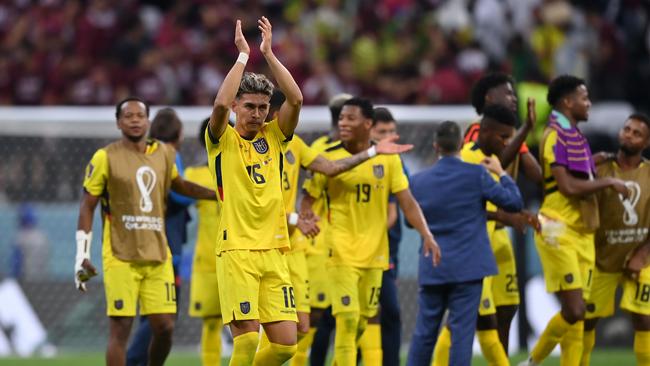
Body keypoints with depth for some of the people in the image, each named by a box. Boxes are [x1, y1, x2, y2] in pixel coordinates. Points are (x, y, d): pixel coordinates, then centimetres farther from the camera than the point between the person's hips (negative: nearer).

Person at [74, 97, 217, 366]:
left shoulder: (164, 153, 11)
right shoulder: (106, 158, -3)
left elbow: (177, 184, 31)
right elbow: (87, 206, 0)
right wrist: (82, 255, -6)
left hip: (158, 255, 4)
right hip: (121, 257, -4)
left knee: (164, 326, 0)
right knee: (120, 328, -8)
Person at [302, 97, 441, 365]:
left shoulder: (388, 159, 2)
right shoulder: (329, 158, -4)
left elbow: (407, 201, 2)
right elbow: (308, 198, 0)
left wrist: (426, 235, -9)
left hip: (375, 251, 3)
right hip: (342, 251, -3)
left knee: (363, 320, 12)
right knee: (348, 319, -14)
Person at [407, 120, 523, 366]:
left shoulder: (419, 181, 2)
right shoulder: (476, 175, -9)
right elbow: (513, 202, -1)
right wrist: (501, 173, 13)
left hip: (431, 269, 3)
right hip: (467, 268, -3)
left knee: (424, 332, 11)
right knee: (462, 331, -2)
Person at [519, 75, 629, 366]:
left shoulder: (575, 136, 16)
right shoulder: (555, 136, -12)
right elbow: (569, 187, -20)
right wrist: (608, 182, -11)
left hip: (582, 232, 9)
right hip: (560, 231, -9)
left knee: (576, 313, 5)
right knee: (574, 310, -12)